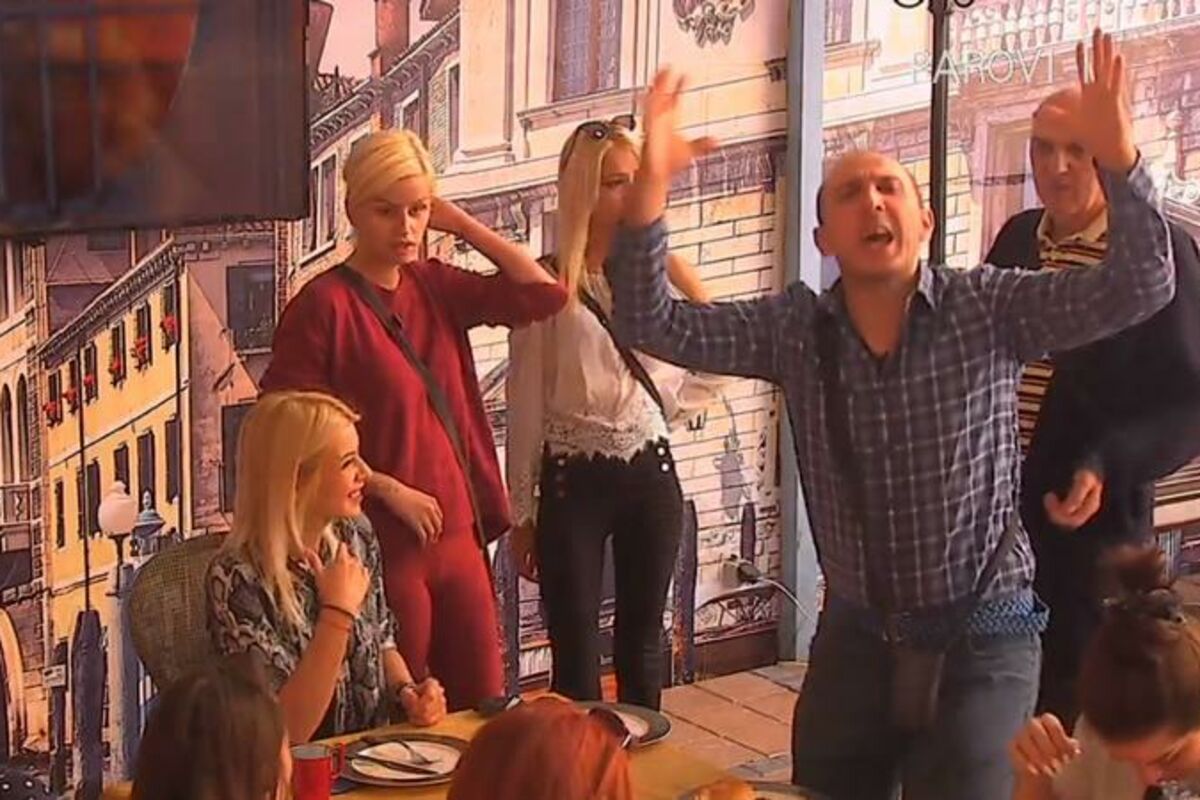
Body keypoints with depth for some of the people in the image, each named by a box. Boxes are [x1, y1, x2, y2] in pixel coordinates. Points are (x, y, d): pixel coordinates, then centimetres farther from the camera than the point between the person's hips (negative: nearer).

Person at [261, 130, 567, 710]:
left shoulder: (434, 287, 7)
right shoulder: (324, 305, -12)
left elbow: (542, 293, 4)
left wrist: (460, 223, 1)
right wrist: (388, 489, -16)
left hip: (458, 537, 6)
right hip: (382, 546, -6)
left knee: (483, 708, 13)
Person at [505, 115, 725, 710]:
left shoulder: (660, 274, 2)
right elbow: (526, 404, -3)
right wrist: (521, 513, 0)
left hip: (650, 474, 3)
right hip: (574, 481, -3)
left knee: (642, 647, 13)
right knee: (575, 657, 1)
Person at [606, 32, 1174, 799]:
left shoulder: (989, 310, -10)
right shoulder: (793, 328, -2)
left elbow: (1140, 287, -20)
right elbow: (653, 325, -8)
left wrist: (1117, 159, -37)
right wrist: (651, 185, -22)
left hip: (981, 641, -3)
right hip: (855, 638, 3)